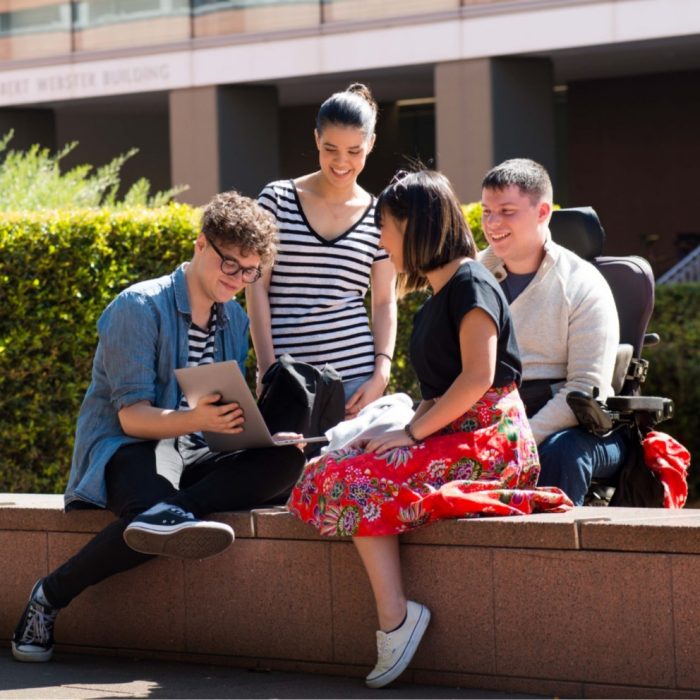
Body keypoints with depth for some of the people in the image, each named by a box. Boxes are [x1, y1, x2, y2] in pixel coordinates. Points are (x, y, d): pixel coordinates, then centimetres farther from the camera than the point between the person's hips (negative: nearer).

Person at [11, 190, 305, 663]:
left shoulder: (235, 320, 14)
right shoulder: (140, 307, -9)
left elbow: (231, 413, 15)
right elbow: (132, 416, -15)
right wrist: (197, 420, -34)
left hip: (190, 461, 7)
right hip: (124, 452, -7)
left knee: (287, 460, -25)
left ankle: (170, 511, -39)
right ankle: (49, 597, -31)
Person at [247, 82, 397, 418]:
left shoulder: (378, 217, 7)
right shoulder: (277, 199, 3)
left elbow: (384, 302, 10)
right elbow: (257, 287, 2)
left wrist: (381, 375, -3)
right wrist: (267, 368, -6)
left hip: (355, 373, 1)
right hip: (286, 374, -1)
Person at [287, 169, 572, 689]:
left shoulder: (471, 284, -7)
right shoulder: (438, 300, 23)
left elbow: (478, 377, -17)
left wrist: (413, 433, -15)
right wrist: (408, 432, 4)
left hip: (490, 440, -10)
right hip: (449, 438, 10)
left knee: (359, 482, -23)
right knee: (327, 474, -6)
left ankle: (395, 618, -26)